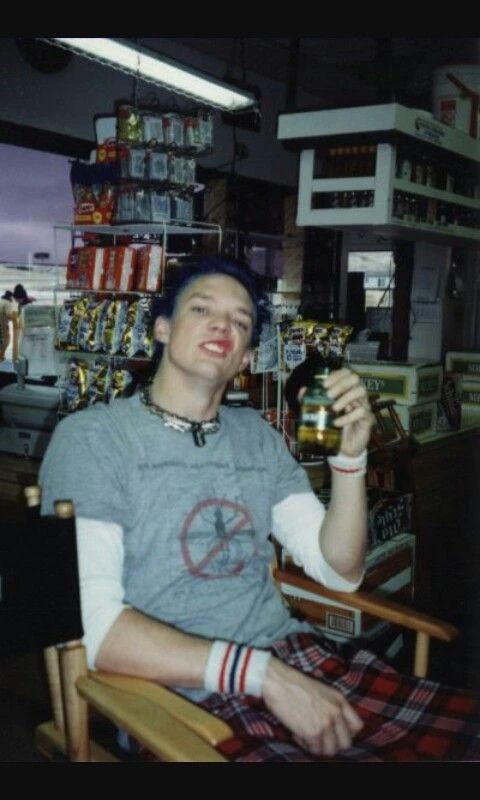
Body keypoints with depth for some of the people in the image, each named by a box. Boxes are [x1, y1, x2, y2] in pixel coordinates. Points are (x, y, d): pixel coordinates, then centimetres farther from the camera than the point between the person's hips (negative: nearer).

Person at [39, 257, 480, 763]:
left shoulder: (258, 436, 14)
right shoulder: (91, 437, -4)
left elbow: (341, 571, 12)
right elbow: (91, 623, -16)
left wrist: (350, 453, -3)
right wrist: (264, 674, -22)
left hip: (294, 658, 6)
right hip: (181, 696, -6)